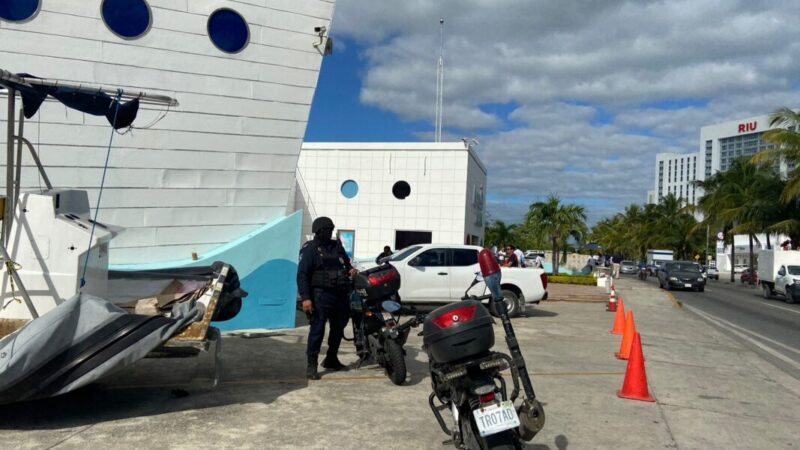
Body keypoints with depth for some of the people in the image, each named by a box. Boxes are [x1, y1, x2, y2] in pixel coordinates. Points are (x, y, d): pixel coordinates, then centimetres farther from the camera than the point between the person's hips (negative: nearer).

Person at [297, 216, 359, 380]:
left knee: (338, 328, 15)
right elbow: (302, 275, -11)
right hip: (321, 295, -7)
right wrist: (305, 298, -20)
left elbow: (346, 263, 29)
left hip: (340, 294, 7)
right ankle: (312, 365, -2)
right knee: (317, 329, -9)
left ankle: (331, 359, 31)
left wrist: (350, 270, 4)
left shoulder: (337, 246, 14)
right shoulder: (310, 249, -6)